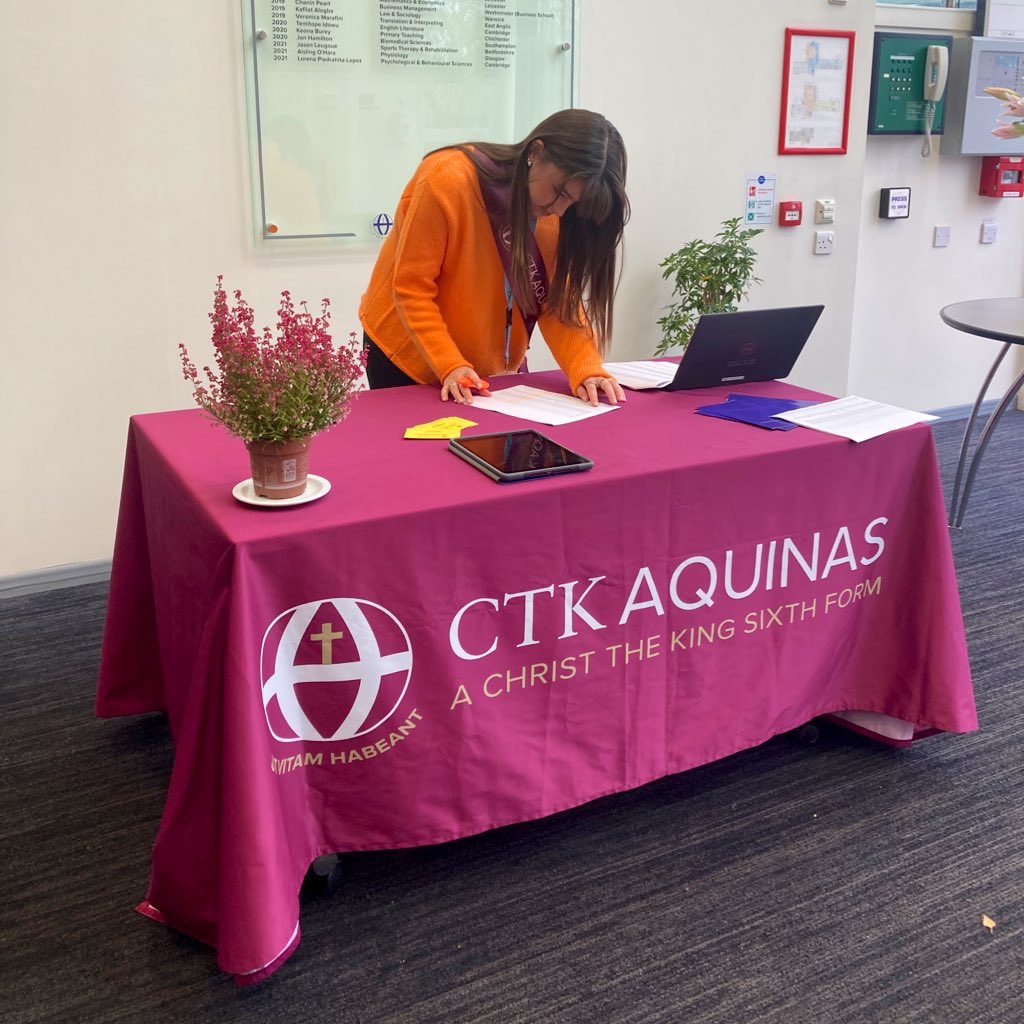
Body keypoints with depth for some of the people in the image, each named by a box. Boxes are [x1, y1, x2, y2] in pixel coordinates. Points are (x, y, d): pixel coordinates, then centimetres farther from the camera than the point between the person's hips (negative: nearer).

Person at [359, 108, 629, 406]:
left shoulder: (556, 214, -11)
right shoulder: (448, 181, -25)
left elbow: (559, 302, -12)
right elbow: (411, 289, -23)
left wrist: (586, 370, -28)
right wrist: (451, 366, -32)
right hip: (409, 357, -4)